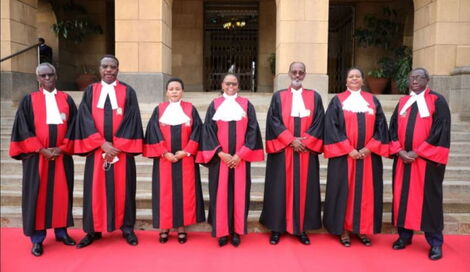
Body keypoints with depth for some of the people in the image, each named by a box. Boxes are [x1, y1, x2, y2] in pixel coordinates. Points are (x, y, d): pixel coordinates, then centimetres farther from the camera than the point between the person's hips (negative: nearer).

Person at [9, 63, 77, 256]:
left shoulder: (66, 99, 8)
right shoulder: (29, 100, 4)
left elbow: (74, 126, 4)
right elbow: (24, 129, -2)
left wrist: (62, 148, -8)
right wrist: (41, 149, -11)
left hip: (62, 155, 2)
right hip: (37, 156, -1)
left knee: (62, 192, 6)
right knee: (37, 194, 1)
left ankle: (61, 231, 20)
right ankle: (37, 239, 9)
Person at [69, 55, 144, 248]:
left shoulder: (128, 92, 4)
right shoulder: (90, 91, 8)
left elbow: (131, 121, -4)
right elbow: (85, 120, -1)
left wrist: (116, 146, -12)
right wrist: (103, 144, -13)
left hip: (121, 150, -1)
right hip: (96, 150, 1)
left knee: (122, 188, 5)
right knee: (96, 189, 5)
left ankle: (127, 228, 17)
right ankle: (94, 230, 18)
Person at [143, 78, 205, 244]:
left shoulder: (190, 109, 5)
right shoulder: (159, 110, 5)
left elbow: (197, 131, -1)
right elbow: (154, 133, -2)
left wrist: (186, 151, -11)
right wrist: (165, 153, -12)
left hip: (186, 158, 0)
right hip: (164, 159, 0)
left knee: (184, 192, 3)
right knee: (164, 193, 3)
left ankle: (181, 227, 14)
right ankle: (164, 228, 14)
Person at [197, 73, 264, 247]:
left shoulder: (246, 105, 5)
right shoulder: (214, 105, 5)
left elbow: (252, 130, -1)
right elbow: (209, 131, 0)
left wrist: (240, 155, -11)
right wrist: (220, 153, -11)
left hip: (240, 159, 0)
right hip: (219, 158, 0)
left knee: (239, 193, 4)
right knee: (220, 194, 3)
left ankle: (236, 231, 15)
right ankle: (222, 231, 13)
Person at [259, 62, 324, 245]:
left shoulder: (314, 97, 9)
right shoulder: (278, 97, 6)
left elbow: (318, 123, 2)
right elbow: (274, 121, -4)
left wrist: (304, 142, -11)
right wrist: (291, 140, -13)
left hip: (306, 151, 1)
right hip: (283, 151, -1)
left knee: (304, 189, 4)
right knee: (280, 188, 2)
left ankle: (301, 229, 15)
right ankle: (277, 228, 11)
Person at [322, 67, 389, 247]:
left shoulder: (373, 101, 10)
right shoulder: (337, 101, 2)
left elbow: (381, 126, 5)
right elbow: (332, 127, -6)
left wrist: (369, 147, -8)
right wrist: (348, 149, -13)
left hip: (369, 155, 3)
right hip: (344, 155, -2)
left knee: (366, 192, 6)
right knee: (344, 191, 2)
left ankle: (363, 229, 19)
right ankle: (344, 229, 13)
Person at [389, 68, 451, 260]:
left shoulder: (437, 101, -3)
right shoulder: (402, 102, 12)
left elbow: (440, 131, -10)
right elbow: (393, 128, 9)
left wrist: (417, 153, -14)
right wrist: (399, 151, -7)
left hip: (427, 159, -4)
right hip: (402, 158, 5)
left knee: (429, 198, 2)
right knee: (402, 196, 7)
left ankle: (435, 242, 14)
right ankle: (404, 235, 21)